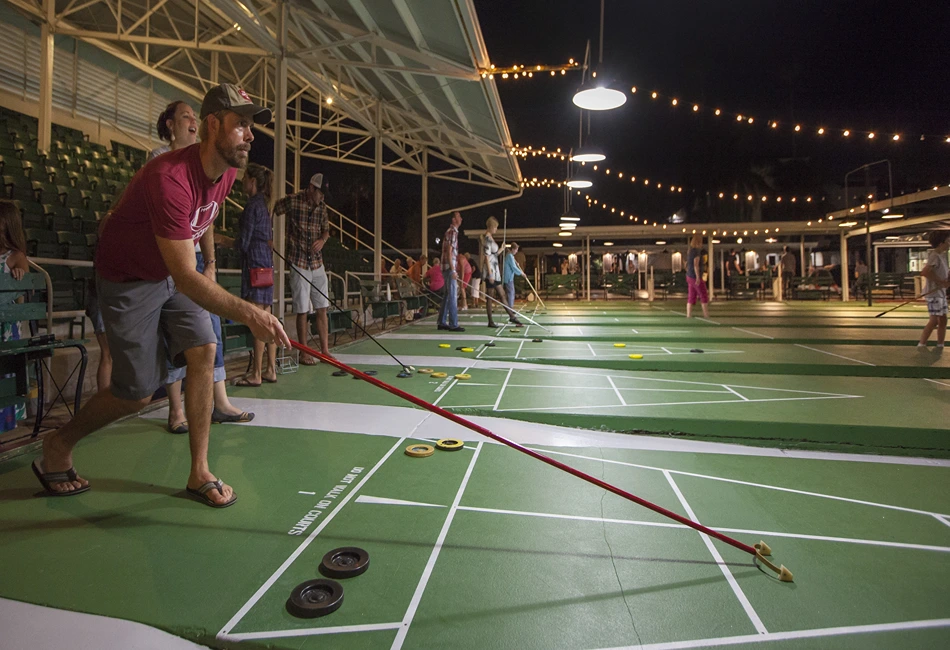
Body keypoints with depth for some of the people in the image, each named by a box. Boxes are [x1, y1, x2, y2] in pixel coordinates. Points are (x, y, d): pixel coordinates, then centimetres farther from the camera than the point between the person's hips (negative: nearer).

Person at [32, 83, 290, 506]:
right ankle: (58, 446, 27)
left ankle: (199, 474, 0)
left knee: (204, 352, -9)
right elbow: (185, 278, -39)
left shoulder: (227, 172, -6)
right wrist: (249, 314, -48)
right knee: (137, 394, -3)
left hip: (178, 273, 7)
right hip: (129, 280, -7)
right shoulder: (170, 178, -34)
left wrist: (210, 262, 14)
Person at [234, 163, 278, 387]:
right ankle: (271, 370, 14)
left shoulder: (253, 205, -10)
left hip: (255, 263, -9)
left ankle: (256, 374, -3)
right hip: (266, 263, 9)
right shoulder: (264, 204, 18)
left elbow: (244, 242, -11)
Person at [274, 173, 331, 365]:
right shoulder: (291, 201, -9)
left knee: (322, 309, 6)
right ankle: (304, 353, 10)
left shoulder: (321, 206, 7)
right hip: (299, 264, -5)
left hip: (318, 263, 5)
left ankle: (325, 350, 13)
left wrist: (323, 239, -2)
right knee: (302, 311, 0)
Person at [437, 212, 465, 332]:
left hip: (447, 268, 10)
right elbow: (449, 252, -18)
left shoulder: (451, 231, 19)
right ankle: (453, 325, -6)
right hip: (450, 268, -10)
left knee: (447, 296, 12)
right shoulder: (452, 232, -11)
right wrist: (453, 270, -21)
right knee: (452, 297, -8)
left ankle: (442, 322, 16)